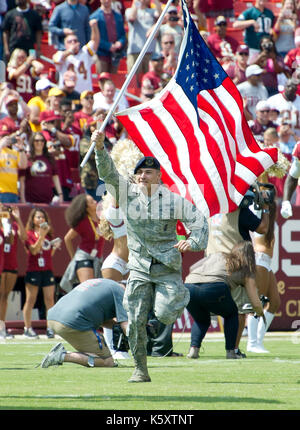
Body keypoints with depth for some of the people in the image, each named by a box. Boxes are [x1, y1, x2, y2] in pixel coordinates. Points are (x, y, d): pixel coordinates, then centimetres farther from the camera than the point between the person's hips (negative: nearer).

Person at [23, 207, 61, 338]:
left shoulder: (48, 234, 14)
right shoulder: (29, 234, -1)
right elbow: (34, 250, -15)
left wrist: (55, 246, 0)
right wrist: (41, 236, -22)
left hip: (47, 271, 4)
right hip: (33, 271, -4)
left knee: (49, 300, -2)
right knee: (30, 300, -1)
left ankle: (50, 328, 0)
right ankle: (27, 328, 5)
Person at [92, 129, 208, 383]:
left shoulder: (174, 200, -5)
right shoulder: (128, 193, 0)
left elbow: (199, 221, -1)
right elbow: (107, 173, -10)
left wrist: (193, 242, -20)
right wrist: (100, 148, -27)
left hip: (167, 268, -2)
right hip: (139, 268, 2)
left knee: (164, 315, -15)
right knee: (136, 321, -5)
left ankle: (181, 297, 21)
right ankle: (141, 370, 7)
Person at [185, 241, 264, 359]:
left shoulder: (216, 255, 35)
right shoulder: (246, 271, 24)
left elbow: (192, 268, 34)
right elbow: (256, 304, 23)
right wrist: (261, 314, 45)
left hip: (189, 287, 4)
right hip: (213, 288, -4)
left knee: (202, 320, 30)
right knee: (231, 314, 27)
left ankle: (193, 348, 7)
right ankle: (230, 351, 16)